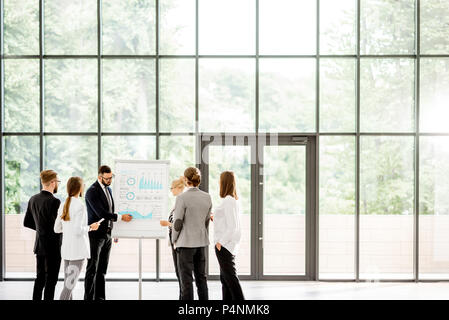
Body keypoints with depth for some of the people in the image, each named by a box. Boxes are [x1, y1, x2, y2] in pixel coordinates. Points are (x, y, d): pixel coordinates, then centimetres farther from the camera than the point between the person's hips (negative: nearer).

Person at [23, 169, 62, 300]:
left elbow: (27, 223, 11)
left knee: (40, 277, 16)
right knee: (51, 280, 1)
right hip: (52, 246, -7)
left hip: (40, 245, 7)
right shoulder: (54, 202, -20)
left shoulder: (33, 199, 4)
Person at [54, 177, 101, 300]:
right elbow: (78, 230, -20)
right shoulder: (80, 206, -15)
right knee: (69, 285, -6)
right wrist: (90, 227, -4)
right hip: (78, 249, -8)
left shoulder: (64, 205, 7)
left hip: (66, 248, 8)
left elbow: (57, 229, 11)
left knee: (68, 284, 13)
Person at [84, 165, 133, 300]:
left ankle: (100, 297, 14)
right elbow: (101, 213, -20)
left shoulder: (108, 189, 14)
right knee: (92, 269, -3)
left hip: (107, 235, 8)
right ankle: (88, 297, 2)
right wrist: (120, 217, -17)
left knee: (102, 270, 10)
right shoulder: (92, 191, -13)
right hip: (96, 235, -8)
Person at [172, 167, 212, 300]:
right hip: (202, 242, 6)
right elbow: (207, 220, 9)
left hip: (186, 242, -6)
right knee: (201, 277, 14)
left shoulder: (182, 197, -15)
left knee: (186, 279, 1)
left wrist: (174, 240, 2)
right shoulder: (207, 197, 2)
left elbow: (177, 222, -12)